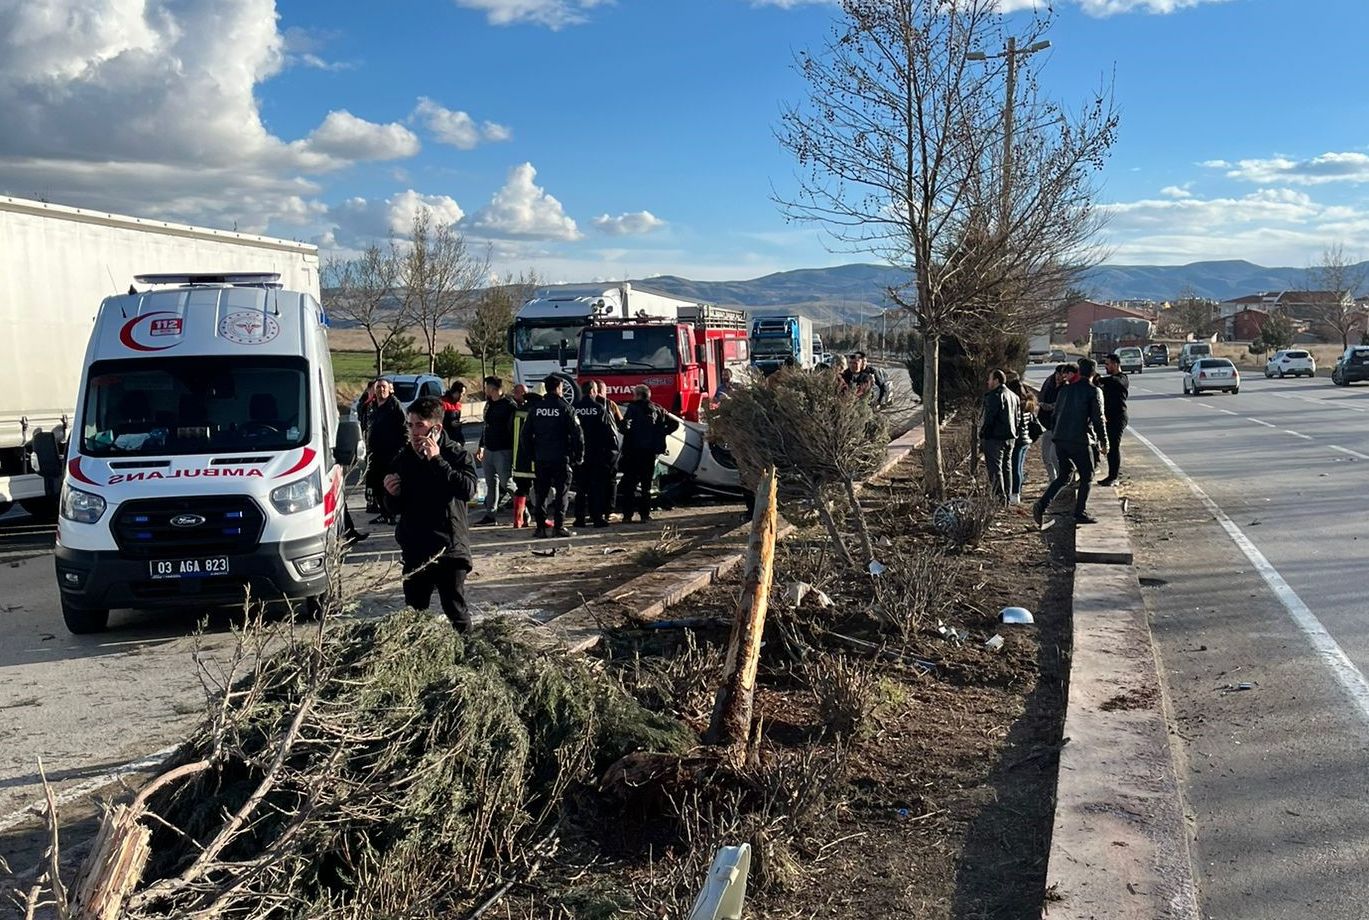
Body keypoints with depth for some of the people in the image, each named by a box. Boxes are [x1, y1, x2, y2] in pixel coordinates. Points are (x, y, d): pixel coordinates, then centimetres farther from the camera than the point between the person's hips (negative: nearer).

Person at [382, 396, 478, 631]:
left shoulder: (457, 455, -6)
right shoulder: (403, 458, 6)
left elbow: (468, 489, -26)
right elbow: (396, 509, 15)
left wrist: (437, 461, -26)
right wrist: (392, 495, -8)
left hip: (450, 549, -4)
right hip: (415, 551, 4)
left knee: (456, 611, 0)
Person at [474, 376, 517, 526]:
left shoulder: (510, 405, -12)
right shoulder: (489, 404, 15)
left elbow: (514, 429, -15)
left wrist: (513, 451, -18)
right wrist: (480, 446, 23)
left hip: (503, 451, -8)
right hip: (488, 450, 8)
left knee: (506, 483, -8)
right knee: (490, 484, 12)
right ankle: (490, 515, 18)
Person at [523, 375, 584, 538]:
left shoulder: (536, 408, 6)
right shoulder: (565, 408, -7)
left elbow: (526, 433, 8)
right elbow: (577, 433, -10)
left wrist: (531, 454, 15)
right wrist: (579, 457, -2)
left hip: (540, 458, 4)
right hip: (561, 458, -4)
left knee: (540, 494, 9)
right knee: (562, 493, 3)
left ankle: (540, 527, 8)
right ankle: (559, 527, -1)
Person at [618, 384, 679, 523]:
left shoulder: (634, 408, -7)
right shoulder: (657, 409, 8)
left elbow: (625, 425, -23)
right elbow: (674, 423, 9)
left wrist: (628, 433, -4)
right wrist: (661, 434, 9)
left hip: (634, 450, -4)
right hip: (651, 452, 4)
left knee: (629, 483, 2)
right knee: (646, 483, 13)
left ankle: (627, 515, -1)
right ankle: (645, 514, 12)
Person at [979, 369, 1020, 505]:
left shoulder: (995, 395, -15)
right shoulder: (1014, 396, 14)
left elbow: (989, 417, -18)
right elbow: (1017, 416, 18)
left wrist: (982, 433, -8)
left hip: (995, 437, -9)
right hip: (1010, 437, 9)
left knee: (995, 468, -5)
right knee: (1007, 467, 14)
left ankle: (999, 498, -9)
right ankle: (1007, 497, 19)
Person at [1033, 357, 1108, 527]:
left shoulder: (1065, 389, 12)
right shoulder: (1094, 392, -5)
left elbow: (1056, 414, 17)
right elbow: (1098, 419, -6)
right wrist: (1104, 440, 3)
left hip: (1060, 439, 6)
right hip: (1080, 440, -6)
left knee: (1064, 474, 13)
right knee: (1086, 476, 9)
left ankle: (1042, 503, -4)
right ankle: (1080, 512, 8)